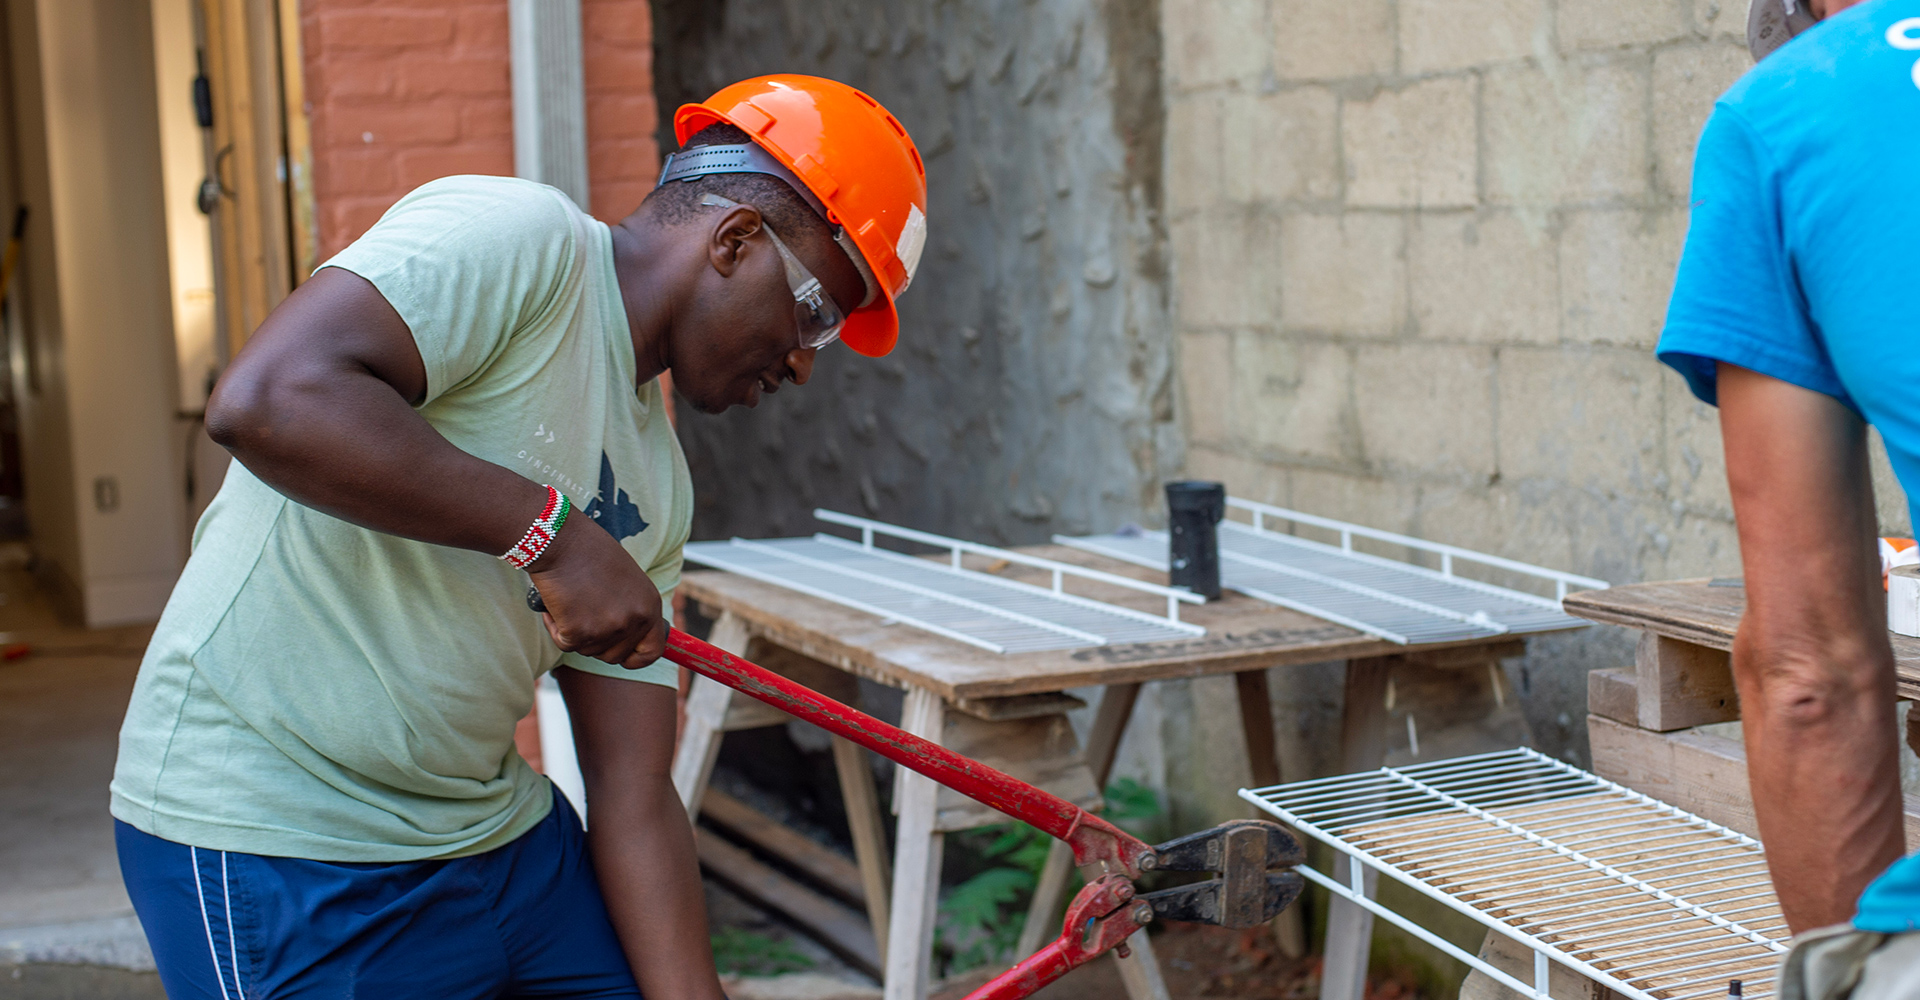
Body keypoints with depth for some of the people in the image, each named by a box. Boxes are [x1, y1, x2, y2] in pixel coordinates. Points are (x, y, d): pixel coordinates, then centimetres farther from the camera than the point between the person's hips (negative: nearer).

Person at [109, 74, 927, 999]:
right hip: (273, 846, -8)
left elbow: (634, 803, 8)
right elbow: (263, 400, -30)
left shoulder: (657, 485, 9)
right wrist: (551, 530, -26)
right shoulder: (517, 238, -14)